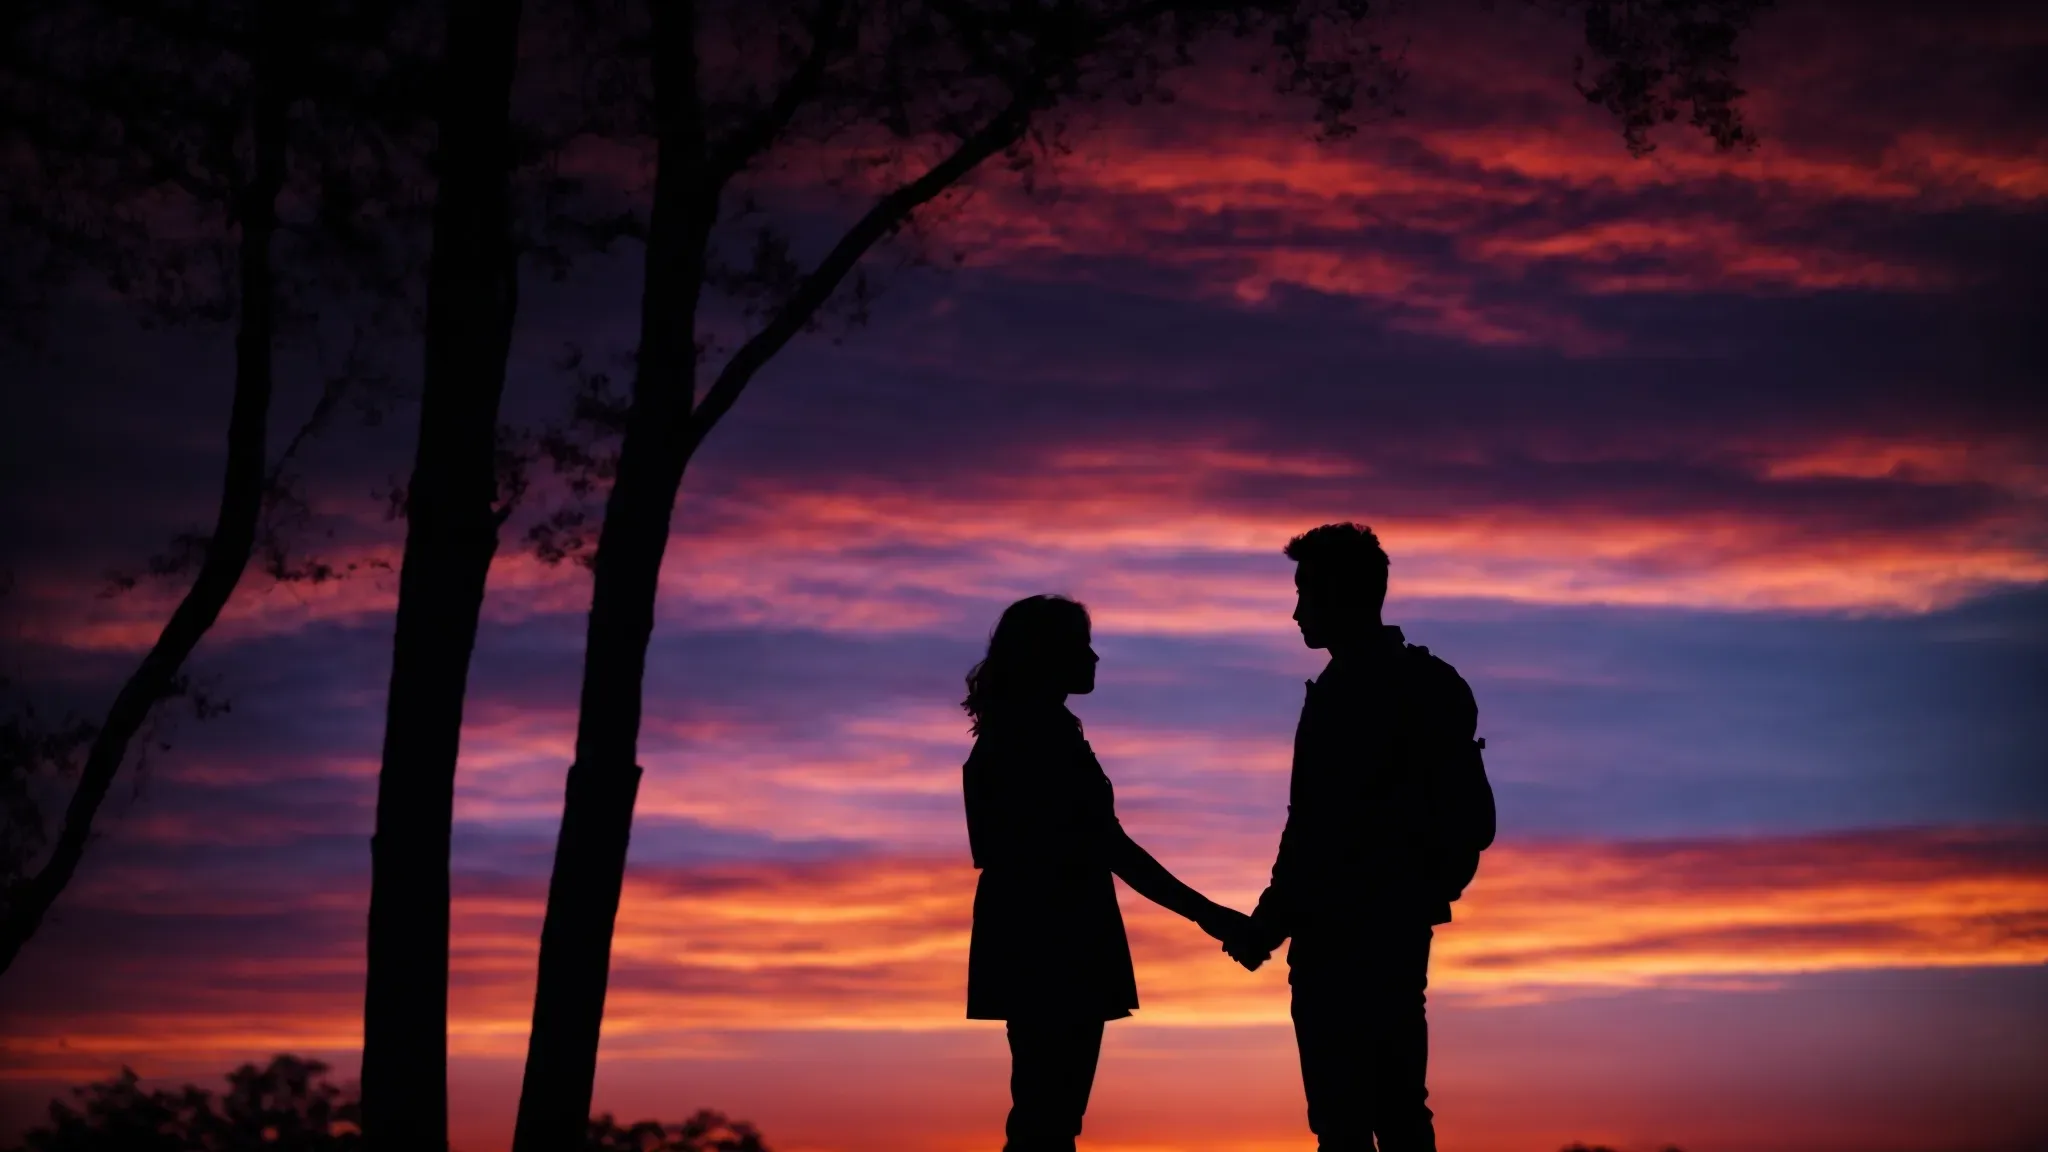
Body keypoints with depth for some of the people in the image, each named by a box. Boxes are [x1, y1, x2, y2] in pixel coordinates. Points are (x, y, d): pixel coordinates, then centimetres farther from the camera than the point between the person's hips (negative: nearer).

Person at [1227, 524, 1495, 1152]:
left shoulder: (1347, 690, -14)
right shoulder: (1436, 685, 14)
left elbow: (1316, 828, -19)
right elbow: (1473, 820, 17)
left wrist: (1269, 925, -14)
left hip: (1340, 933, -9)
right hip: (1403, 925, 9)